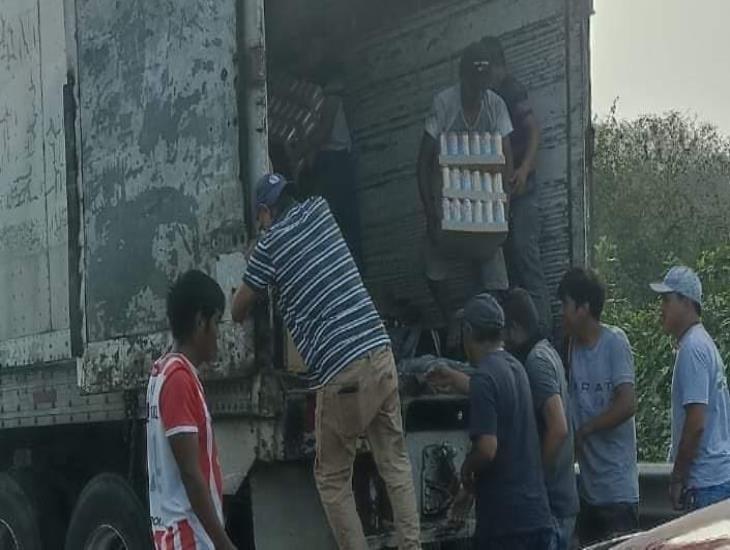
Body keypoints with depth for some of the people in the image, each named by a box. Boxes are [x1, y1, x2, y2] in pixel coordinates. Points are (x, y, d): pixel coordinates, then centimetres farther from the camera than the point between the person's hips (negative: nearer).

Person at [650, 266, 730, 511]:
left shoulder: (692, 348, -15)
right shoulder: (703, 342, 15)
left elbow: (696, 423, -20)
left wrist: (677, 479, -13)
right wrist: (682, 475, 20)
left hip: (707, 483, -10)